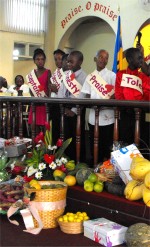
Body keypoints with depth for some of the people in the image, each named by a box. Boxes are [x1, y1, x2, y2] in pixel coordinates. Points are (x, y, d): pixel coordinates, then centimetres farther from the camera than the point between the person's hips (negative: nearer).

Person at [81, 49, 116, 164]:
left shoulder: (112, 75, -1)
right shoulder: (90, 76, 12)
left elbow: (115, 96, -6)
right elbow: (87, 96, 11)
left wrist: (103, 105, -20)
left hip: (108, 118, -4)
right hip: (93, 117, 4)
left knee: (106, 148, 2)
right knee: (94, 147, 11)